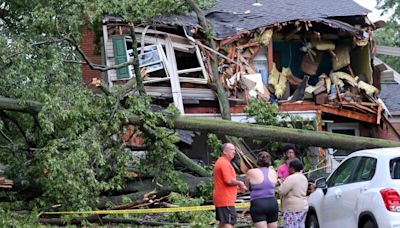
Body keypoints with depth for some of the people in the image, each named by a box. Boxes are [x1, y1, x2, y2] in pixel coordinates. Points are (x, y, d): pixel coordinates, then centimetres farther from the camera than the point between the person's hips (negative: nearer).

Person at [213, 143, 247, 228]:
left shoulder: (220, 162, 19)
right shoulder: (225, 163, -15)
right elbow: (229, 180, -24)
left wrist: (238, 187, 16)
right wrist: (239, 183, -5)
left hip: (220, 198, 11)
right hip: (226, 200, -11)